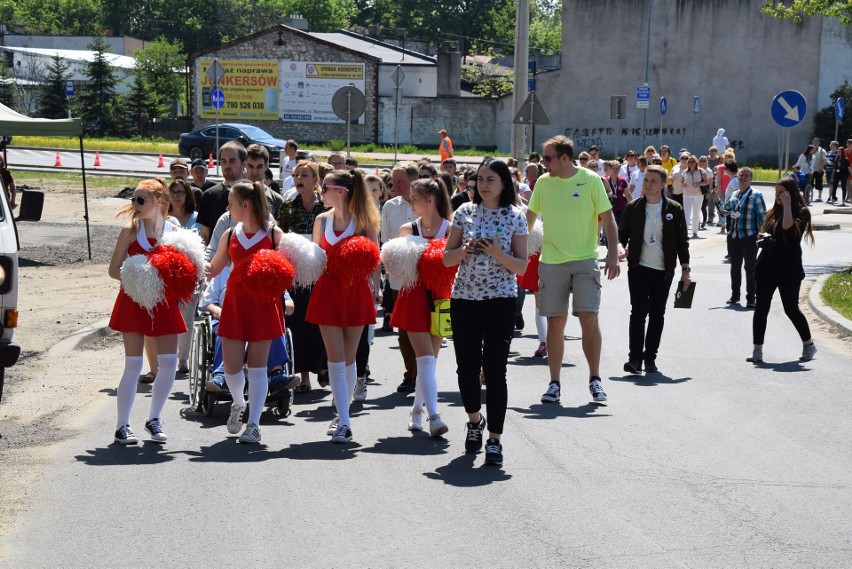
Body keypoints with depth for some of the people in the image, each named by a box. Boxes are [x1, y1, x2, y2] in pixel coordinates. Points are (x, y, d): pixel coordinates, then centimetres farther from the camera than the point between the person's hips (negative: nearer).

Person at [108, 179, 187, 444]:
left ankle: (154, 419, 17)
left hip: (163, 302, 3)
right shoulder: (130, 231, -3)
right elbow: (114, 269, -2)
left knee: (169, 363, -1)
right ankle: (122, 425, 5)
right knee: (133, 365, -4)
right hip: (134, 301, -3)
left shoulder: (174, 232, 3)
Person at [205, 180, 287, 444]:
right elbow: (213, 269, 16)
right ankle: (238, 405, 32)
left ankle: (253, 424, 4)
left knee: (257, 365, -1)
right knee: (231, 365, 1)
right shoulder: (230, 235, 7)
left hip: (264, 304, -3)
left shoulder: (274, 234, -4)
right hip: (235, 303, 3)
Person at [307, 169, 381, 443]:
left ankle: (342, 414, 25)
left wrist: (376, 287, -6)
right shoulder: (322, 220, 6)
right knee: (336, 360, -5)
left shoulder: (363, 220, -4)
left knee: (348, 360, 8)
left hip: (356, 292, -2)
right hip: (328, 292, 2)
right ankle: (344, 422, -7)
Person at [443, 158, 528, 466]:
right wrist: (465, 250, -14)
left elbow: (522, 266, -2)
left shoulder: (515, 217, 0)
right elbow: (447, 258, 6)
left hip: (500, 301, -3)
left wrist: (498, 254, -19)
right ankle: (475, 419, 34)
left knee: (495, 370, -6)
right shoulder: (465, 212, 6)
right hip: (464, 298, 3)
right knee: (466, 367, 7)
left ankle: (494, 439, -1)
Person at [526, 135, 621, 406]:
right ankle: (554, 384, 9)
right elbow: (529, 217, 14)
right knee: (555, 322, 2)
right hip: (551, 261, 2)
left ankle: (594, 379, 6)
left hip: (585, 260, -2)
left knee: (589, 318, -9)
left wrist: (613, 254, -11)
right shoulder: (543, 182, 4)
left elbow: (608, 218, -3)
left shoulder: (590, 180, -5)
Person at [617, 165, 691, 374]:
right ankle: (635, 357, -8)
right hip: (639, 268, -1)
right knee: (638, 312, -8)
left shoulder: (674, 210, 2)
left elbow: (682, 241, 6)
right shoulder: (633, 208, 3)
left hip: (663, 271, 1)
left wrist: (685, 269, 2)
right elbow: (622, 233, 12)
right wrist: (621, 246, -10)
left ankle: (650, 357, 15)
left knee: (657, 315, 6)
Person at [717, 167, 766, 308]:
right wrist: (730, 212, 4)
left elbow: (762, 216, -8)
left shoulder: (756, 195, -6)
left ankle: (750, 298, 0)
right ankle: (735, 295, 27)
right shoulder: (734, 195, 11)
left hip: (749, 237, -6)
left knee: (749, 268, -4)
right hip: (734, 237, 6)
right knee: (735, 267, 15)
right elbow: (724, 209, 25)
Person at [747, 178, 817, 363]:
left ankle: (808, 345, 21)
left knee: (791, 308, 1)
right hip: (767, 266, 6)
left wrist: (787, 205, -17)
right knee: (761, 308, 0)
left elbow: (788, 227, -23)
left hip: (789, 269, -6)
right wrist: (764, 239, 1)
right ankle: (757, 350, 4)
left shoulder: (801, 212, -5)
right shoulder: (774, 212, 13)